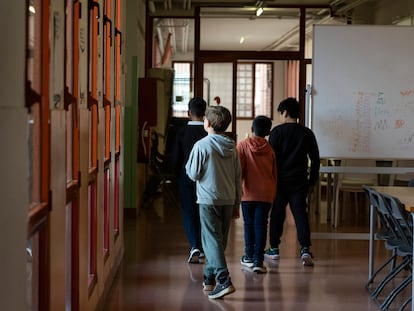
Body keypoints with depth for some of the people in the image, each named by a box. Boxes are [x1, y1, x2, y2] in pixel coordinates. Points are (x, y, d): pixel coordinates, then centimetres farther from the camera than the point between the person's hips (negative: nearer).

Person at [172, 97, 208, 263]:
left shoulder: (181, 131, -7)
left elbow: (176, 157, -3)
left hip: (186, 177, 0)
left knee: (188, 213, 4)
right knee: (202, 213, 14)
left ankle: (194, 246, -12)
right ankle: (201, 248, 21)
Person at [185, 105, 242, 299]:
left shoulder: (201, 145, -10)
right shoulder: (232, 147, 8)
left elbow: (193, 174, -8)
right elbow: (238, 177, 11)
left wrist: (188, 165, 14)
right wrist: (236, 204, 17)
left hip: (209, 200, -6)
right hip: (228, 200, 6)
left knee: (212, 241, -7)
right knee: (219, 240, 15)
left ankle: (224, 281, -19)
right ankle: (209, 278, 26)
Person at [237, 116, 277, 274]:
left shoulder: (243, 145, -2)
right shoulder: (270, 149, 5)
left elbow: (239, 169, -9)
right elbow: (274, 173, 10)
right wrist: (273, 194, 19)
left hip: (249, 192, -1)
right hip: (266, 193, 1)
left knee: (249, 224, 12)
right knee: (261, 225, 0)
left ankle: (249, 257, 22)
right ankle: (258, 260, -6)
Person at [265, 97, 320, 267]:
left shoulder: (277, 131, -4)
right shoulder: (307, 133, 5)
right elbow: (315, 159, 7)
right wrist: (312, 180, 15)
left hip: (280, 181, -2)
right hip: (299, 181, 2)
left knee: (277, 214, 9)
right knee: (301, 214, 0)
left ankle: (274, 248, 17)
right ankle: (305, 249, -12)